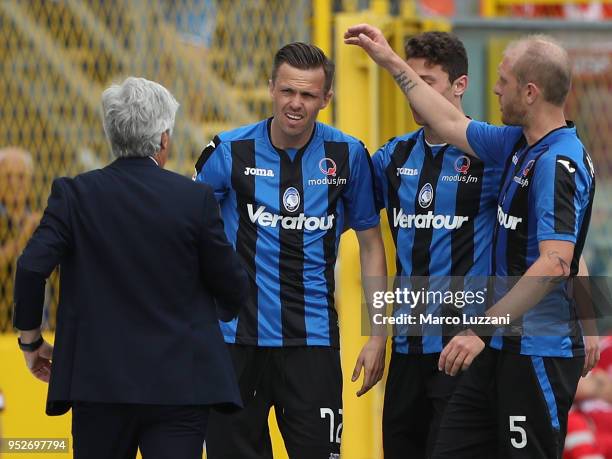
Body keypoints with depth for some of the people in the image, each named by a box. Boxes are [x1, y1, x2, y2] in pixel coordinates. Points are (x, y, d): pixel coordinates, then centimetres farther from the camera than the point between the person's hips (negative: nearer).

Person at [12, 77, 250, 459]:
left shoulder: (75, 194, -3)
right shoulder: (195, 198, -5)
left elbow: (32, 267, -12)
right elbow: (233, 290, 1)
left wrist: (31, 340, 4)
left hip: (100, 381, 1)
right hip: (181, 383, -1)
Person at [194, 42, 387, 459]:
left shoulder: (347, 155, 0)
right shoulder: (230, 151, -3)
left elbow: (371, 243, 8)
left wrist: (378, 336, 3)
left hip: (312, 341, 0)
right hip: (236, 338, 0)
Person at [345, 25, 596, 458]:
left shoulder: (558, 163, -19)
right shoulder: (521, 144, 10)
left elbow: (554, 264, -28)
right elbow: (453, 126, 28)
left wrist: (481, 330, -29)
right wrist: (392, 62, 32)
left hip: (539, 352, -10)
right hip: (505, 348, 10)